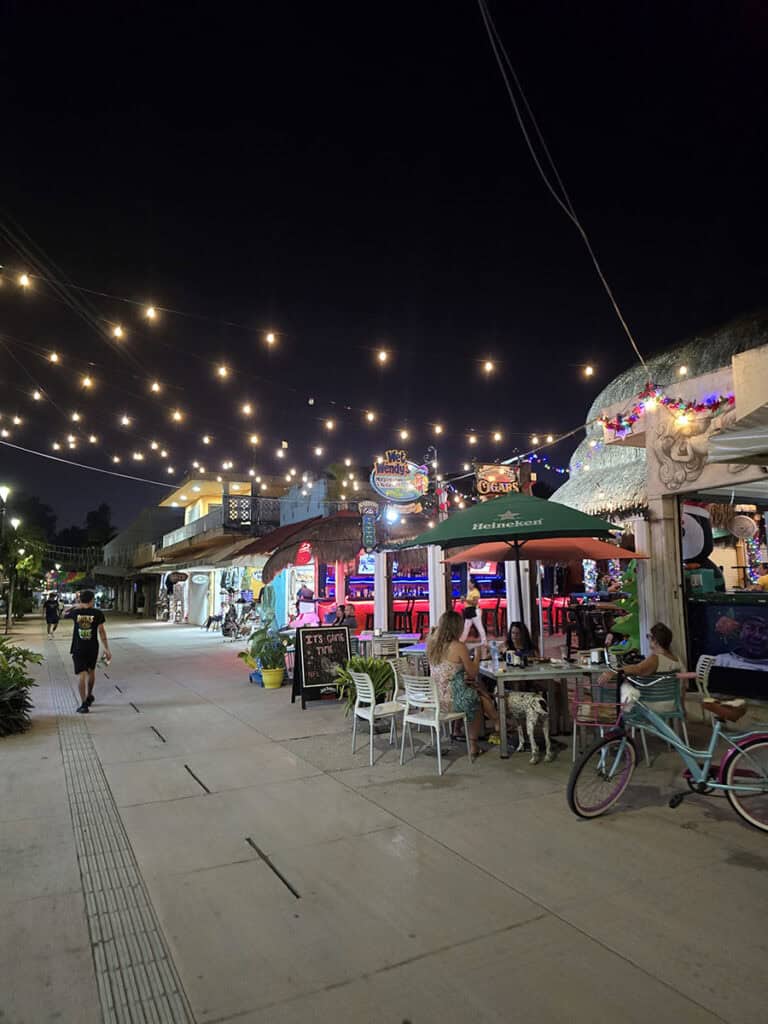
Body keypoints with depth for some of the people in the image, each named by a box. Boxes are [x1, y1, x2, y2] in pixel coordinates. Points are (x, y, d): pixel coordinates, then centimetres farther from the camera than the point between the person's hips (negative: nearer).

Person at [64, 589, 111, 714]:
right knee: (91, 671, 22)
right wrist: (107, 649, -4)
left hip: (78, 648, 0)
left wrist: (75, 606, 27)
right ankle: (89, 696, 38)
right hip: (93, 648, 0)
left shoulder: (75, 612, -4)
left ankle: (84, 704, -7)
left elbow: (65, 615, 19)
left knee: (82, 674, -3)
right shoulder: (97, 613, -7)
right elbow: (102, 632, -8)